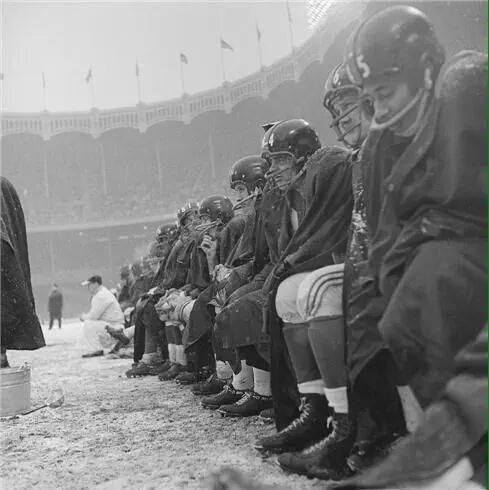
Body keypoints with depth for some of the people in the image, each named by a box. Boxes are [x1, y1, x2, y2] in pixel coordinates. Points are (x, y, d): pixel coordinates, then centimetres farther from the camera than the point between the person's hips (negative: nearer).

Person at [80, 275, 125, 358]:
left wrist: (84, 317, 1)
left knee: (88, 325, -19)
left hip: (112, 328, -10)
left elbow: (93, 316, -18)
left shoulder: (101, 296, -16)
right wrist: (85, 316, 5)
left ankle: (98, 350, -16)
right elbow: (95, 314, 22)